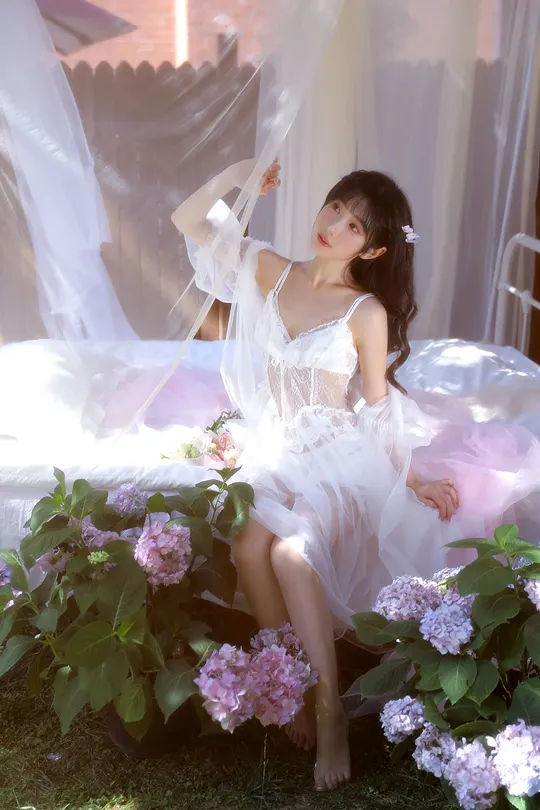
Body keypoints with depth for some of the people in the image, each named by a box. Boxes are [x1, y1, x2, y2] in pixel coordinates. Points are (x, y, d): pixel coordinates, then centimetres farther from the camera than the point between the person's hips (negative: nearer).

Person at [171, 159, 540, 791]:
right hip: (275, 453, 4)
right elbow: (187, 221, 8)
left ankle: (328, 708, -18)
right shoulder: (271, 272, 5)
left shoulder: (368, 313, -6)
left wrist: (413, 478, -2)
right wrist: (235, 176, -5)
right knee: (249, 547, -27)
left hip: (341, 457, -3)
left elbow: (378, 408, 1)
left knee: (291, 553, -31)